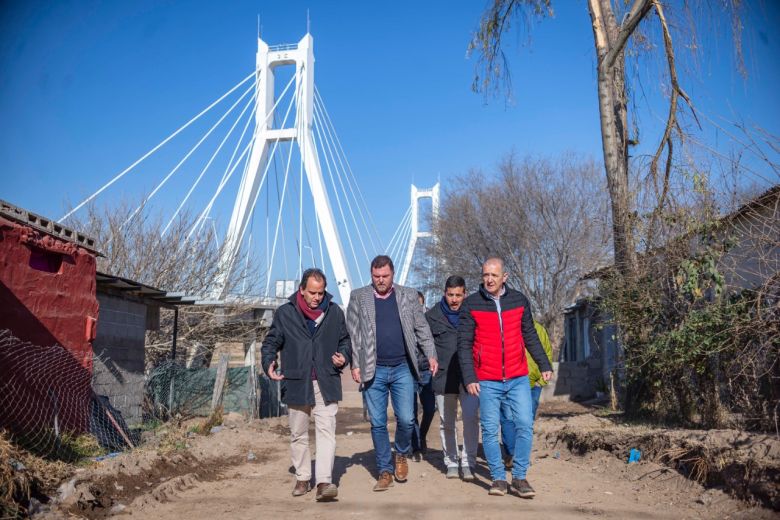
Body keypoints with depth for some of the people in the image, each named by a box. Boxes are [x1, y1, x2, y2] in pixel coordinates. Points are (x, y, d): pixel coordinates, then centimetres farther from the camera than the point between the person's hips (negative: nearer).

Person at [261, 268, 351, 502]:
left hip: (326, 384, 0)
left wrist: (343, 356, -5)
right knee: (298, 434, 12)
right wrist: (268, 362, -12)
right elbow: (271, 342, 6)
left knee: (326, 431, -8)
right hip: (296, 384, 0)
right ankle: (302, 478, 27)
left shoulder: (335, 312, 3)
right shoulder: (285, 313, -1)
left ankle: (324, 482, -7)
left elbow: (344, 340, 15)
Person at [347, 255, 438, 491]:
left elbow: (422, 327, 8)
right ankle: (385, 470, 20)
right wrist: (355, 364, -3)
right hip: (374, 371, 0)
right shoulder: (358, 297, 4)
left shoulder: (408, 295, 7)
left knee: (406, 419, -3)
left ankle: (402, 454, 27)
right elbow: (353, 333, 3)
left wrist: (431, 355, -2)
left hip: (402, 368, 0)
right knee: (377, 423, 5)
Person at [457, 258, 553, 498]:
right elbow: (464, 344, -2)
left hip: (518, 378, 2)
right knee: (490, 430, 4)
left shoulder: (519, 300, 4)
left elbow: (530, 336, 12)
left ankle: (519, 477, 13)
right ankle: (498, 477, 19)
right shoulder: (471, 304, -3)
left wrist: (544, 365, 6)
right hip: (487, 381, -1)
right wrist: (469, 378, -7)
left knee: (525, 426, -2)